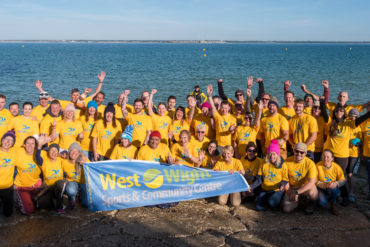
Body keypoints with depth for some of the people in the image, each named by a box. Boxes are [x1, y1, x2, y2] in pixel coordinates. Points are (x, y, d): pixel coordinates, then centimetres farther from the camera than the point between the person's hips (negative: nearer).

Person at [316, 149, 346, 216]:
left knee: (332, 189, -36)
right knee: (322, 202, -30)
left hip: (333, 188, 1)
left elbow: (343, 180, -3)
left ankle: (333, 205, -6)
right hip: (321, 188, -1)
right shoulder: (318, 166, -15)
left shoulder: (336, 167, -10)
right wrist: (325, 185, -28)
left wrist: (336, 183, -26)